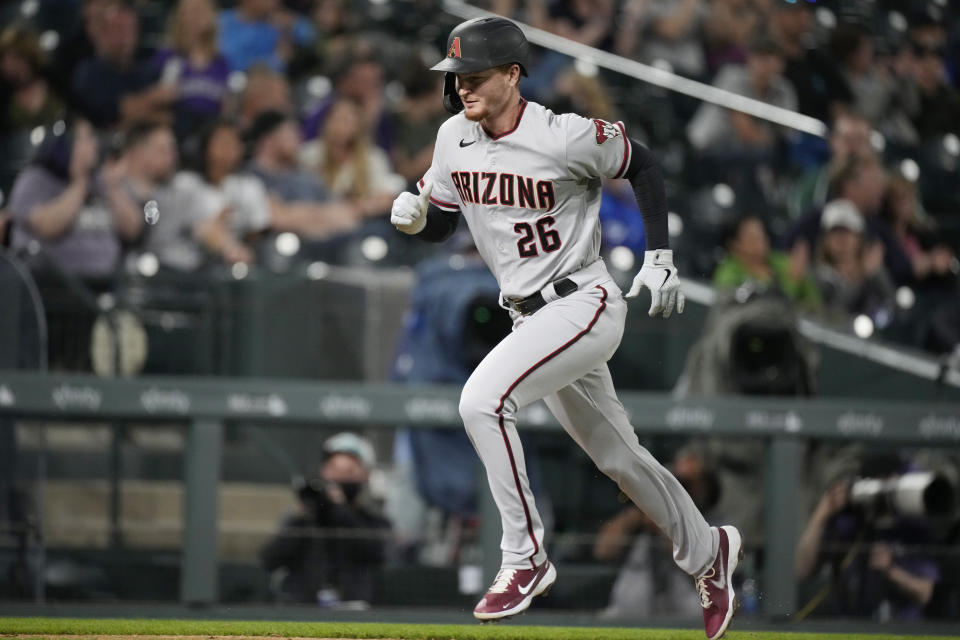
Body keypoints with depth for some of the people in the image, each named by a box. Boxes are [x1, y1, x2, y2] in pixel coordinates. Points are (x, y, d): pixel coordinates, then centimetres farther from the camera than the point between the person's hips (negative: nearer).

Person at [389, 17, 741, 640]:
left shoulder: (566, 138, -19)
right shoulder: (454, 138, -1)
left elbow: (644, 166, -3)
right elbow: (440, 225, 11)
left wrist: (660, 257, -5)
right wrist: (414, 216, -12)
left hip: (585, 303, -7)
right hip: (530, 317, 7)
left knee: (483, 400, -27)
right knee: (617, 456, 18)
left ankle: (526, 558, -18)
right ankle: (708, 551, 38)